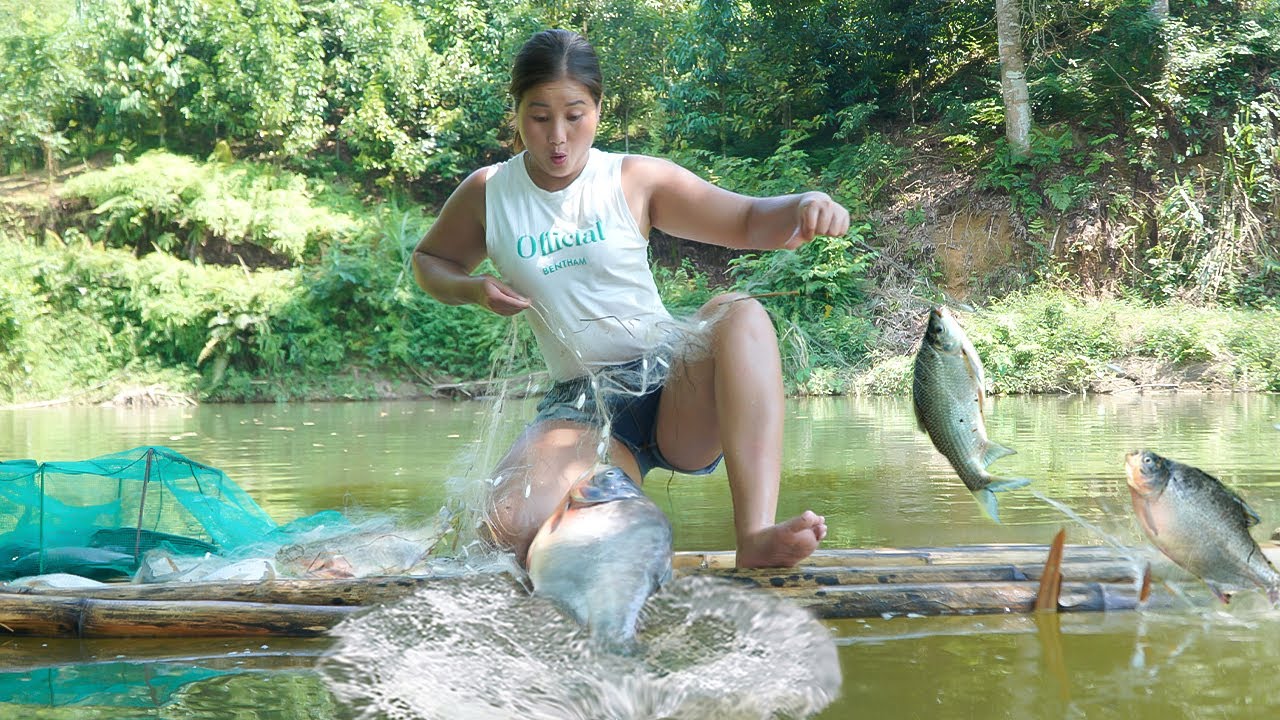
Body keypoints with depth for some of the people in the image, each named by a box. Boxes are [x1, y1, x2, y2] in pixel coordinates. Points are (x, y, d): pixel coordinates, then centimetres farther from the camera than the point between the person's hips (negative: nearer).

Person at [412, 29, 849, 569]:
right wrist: (473, 290, 0)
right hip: (581, 406, 0)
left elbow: (751, 222, -3)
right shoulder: (487, 194, 6)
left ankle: (756, 535, -42)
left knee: (737, 313, -33)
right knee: (513, 527, -29)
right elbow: (429, 260, 24)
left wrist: (803, 206, -27)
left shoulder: (636, 180, 1)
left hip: (675, 393, 0)